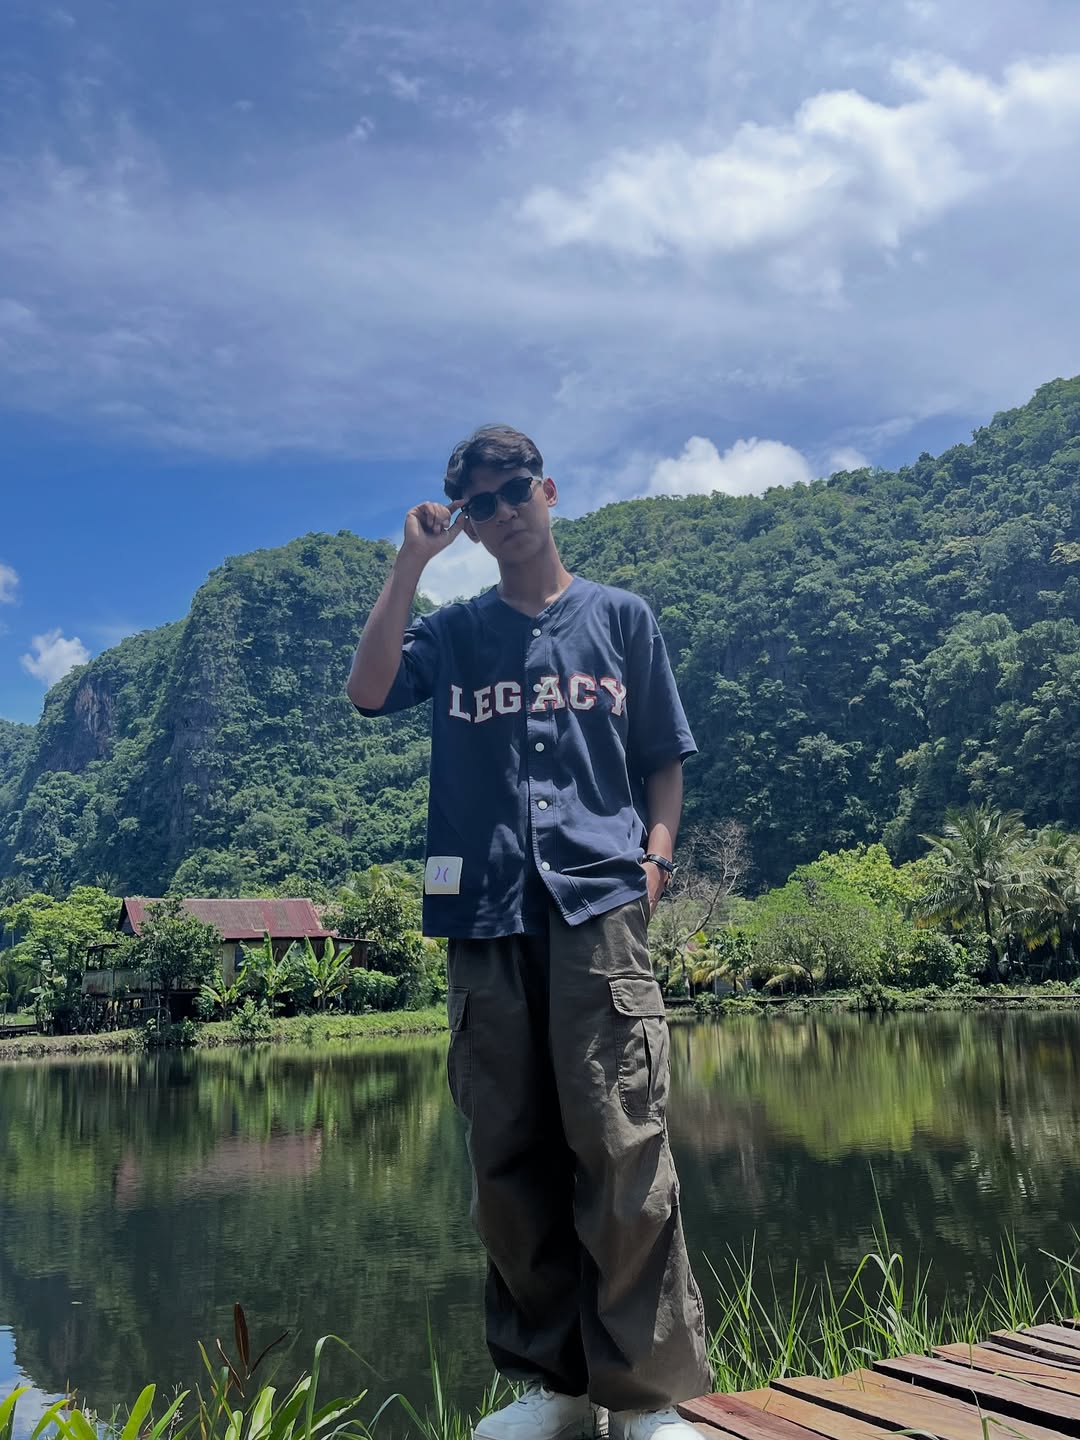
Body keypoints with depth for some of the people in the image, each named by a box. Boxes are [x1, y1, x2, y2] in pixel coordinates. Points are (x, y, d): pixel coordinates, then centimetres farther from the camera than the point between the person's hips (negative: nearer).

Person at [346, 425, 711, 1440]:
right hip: (484, 911, 3)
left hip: (597, 902, -2)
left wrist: (655, 851, -2)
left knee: (620, 1144, -9)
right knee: (508, 1154, 4)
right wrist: (411, 561, -1)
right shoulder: (451, 632, 16)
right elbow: (367, 691, -3)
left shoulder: (620, 617, 14)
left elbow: (664, 758, 15)